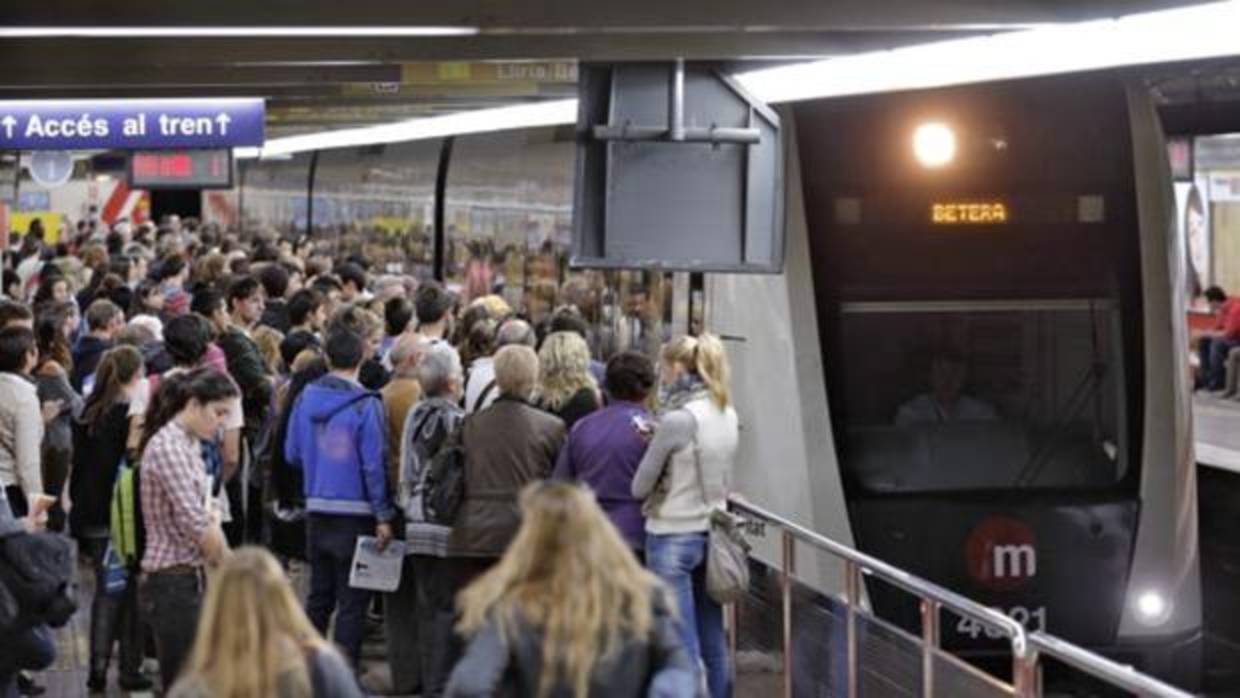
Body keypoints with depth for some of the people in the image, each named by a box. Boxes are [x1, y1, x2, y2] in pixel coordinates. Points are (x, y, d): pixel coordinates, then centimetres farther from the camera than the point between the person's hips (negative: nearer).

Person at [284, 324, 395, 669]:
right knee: (352, 602, 2)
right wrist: (383, 516, -10)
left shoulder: (306, 398, 0)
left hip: (317, 511, 5)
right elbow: (374, 464, -15)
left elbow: (292, 453, 8)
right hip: (356, 513, -5)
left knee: (319, 596, 17)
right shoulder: (366, 405, -15)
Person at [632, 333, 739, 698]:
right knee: (713, 641, 14)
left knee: (682, 644, -3)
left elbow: (640, 486, -10)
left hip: (672, 536, -7)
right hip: (711, 531, 7)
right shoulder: (727, 414, 5)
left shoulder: (677, 419, -17)